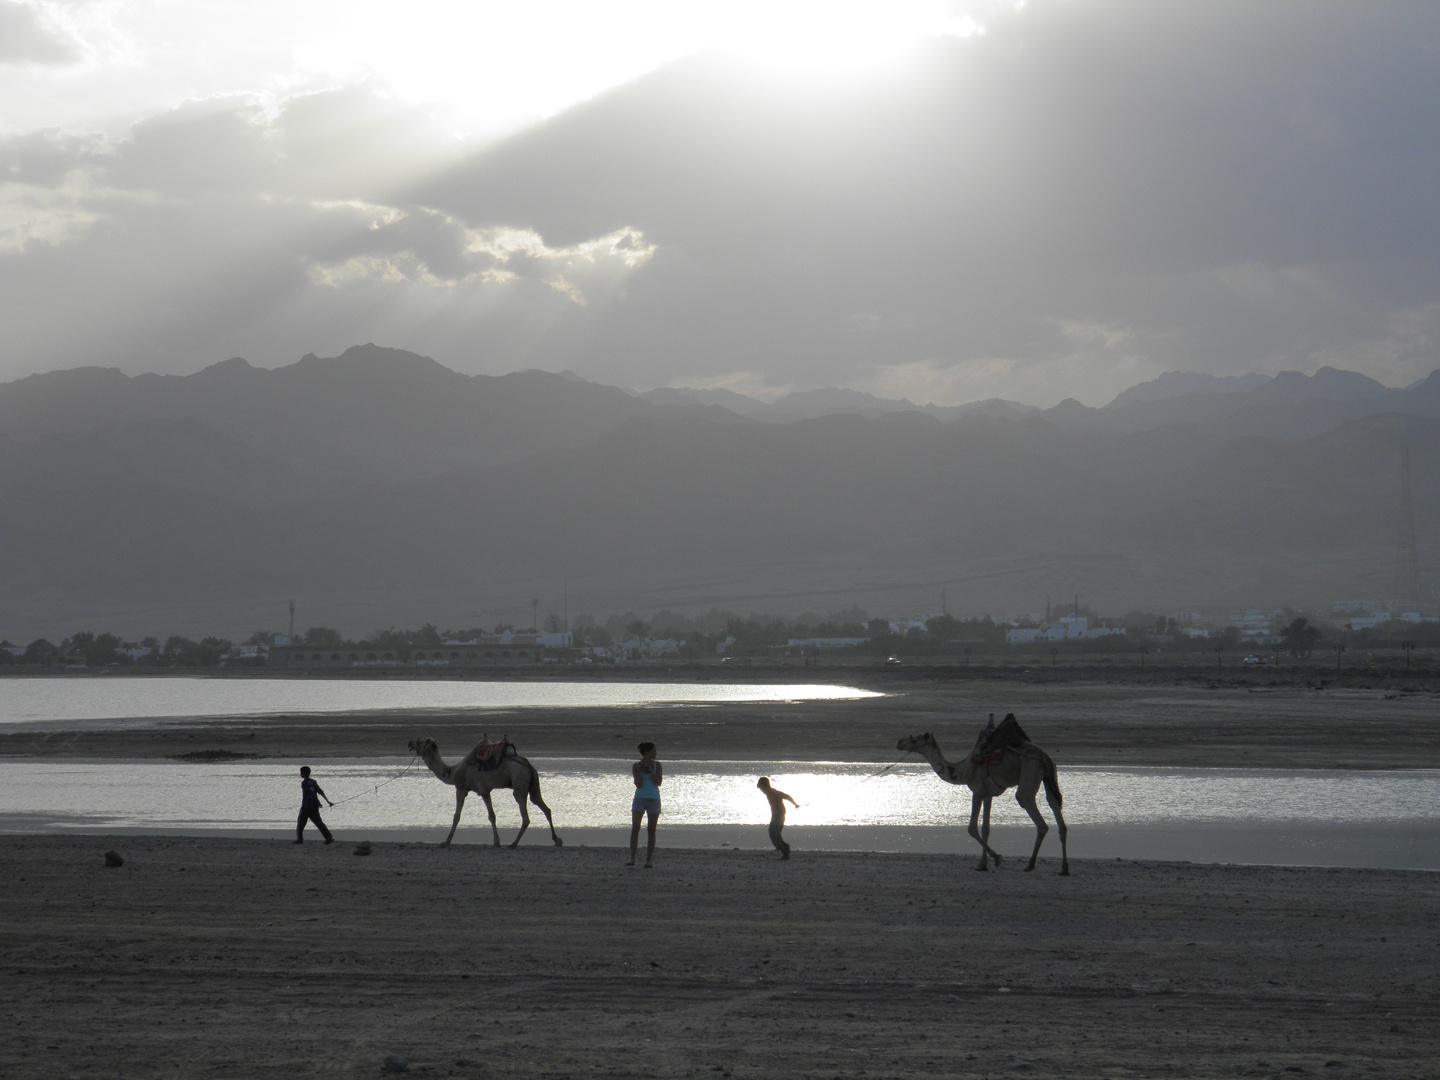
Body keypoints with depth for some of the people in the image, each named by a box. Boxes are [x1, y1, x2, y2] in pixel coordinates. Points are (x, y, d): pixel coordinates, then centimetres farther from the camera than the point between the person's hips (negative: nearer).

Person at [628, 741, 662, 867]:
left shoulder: (656, 765, 2)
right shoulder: (636, 766, -2)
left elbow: (658, 782, -8)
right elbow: (638, 785, -8)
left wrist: (650, 769, -13)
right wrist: (639, 770, -16)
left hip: (654, 799, 1)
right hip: (640, 799, -1)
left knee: (651, 831, 2)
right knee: (635, 828, -11)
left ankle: (648, 860, 7)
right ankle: (632, 859, -10)